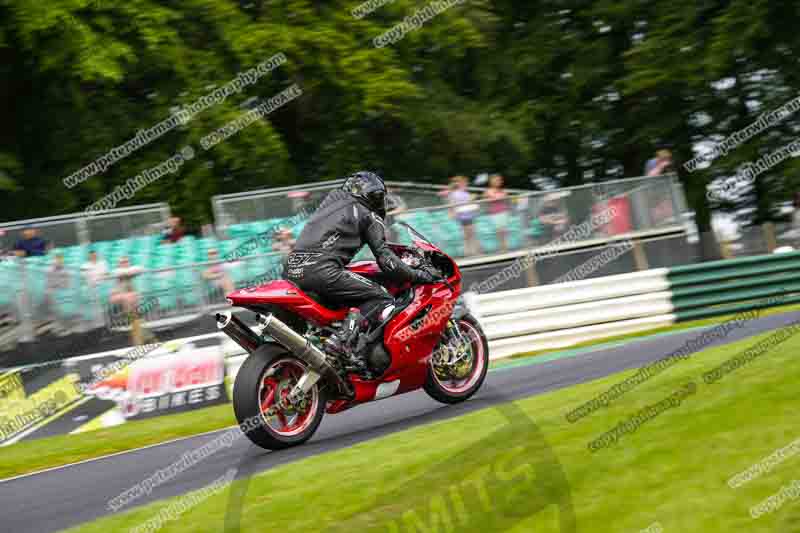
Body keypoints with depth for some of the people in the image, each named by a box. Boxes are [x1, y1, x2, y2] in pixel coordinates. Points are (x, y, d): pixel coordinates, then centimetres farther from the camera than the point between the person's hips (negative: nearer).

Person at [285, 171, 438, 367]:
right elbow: (386, 260, 0)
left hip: (291, 271, 8)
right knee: (383, 299, -4)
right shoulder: (369, 216, 9)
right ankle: (343, 339, -23)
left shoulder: (332, 199, 29)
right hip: (322, 269, -8)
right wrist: (418, 275, 8)